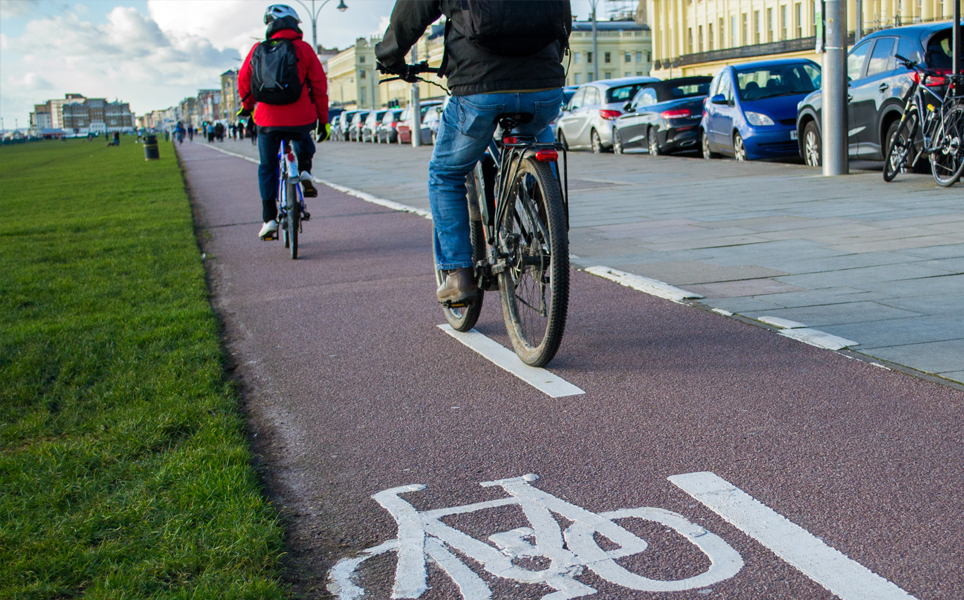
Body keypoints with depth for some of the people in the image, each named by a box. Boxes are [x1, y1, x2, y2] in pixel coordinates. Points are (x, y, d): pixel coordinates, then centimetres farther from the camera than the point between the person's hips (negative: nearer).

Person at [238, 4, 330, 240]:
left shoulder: (259, 50, 2)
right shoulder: (304, 49, -1)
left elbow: (244, 81, 13)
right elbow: (319, 86, -1)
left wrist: (247, 106, 32)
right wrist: (323, 120, 7)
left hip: (268, 121, 0)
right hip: (301, 119, 0)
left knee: (267, 168, 15)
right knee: (304, 143, 35)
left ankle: (269, 219, 11)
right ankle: (305, 171, 10)